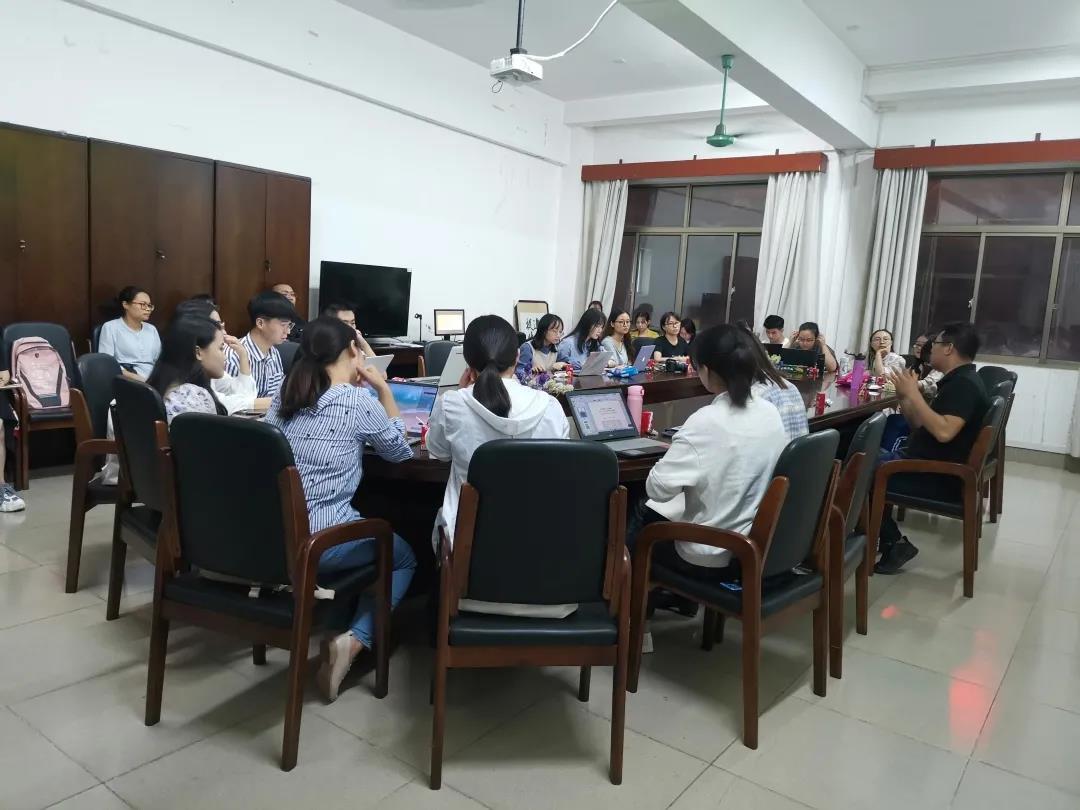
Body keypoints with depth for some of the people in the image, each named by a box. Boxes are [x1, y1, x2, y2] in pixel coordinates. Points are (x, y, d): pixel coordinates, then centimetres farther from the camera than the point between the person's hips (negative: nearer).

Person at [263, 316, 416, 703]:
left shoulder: (284, 395, 8)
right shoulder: (358, 402, -8)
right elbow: (401, 451, 8)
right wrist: (384, 389, 8)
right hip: (319, 540, -7)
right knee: (404, 556, 20)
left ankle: (345, 633, 17)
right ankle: (353, 640, -1)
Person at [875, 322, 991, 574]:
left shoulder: (964, 384, -19)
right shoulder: (957, 381, 14)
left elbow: (943, 432, -34)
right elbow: (920, 426, 15)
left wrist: (913, 394, -27)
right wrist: (904, 397, 3)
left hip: (940, 476, -10)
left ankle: (894, 543, -1)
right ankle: (883, 537, 9)